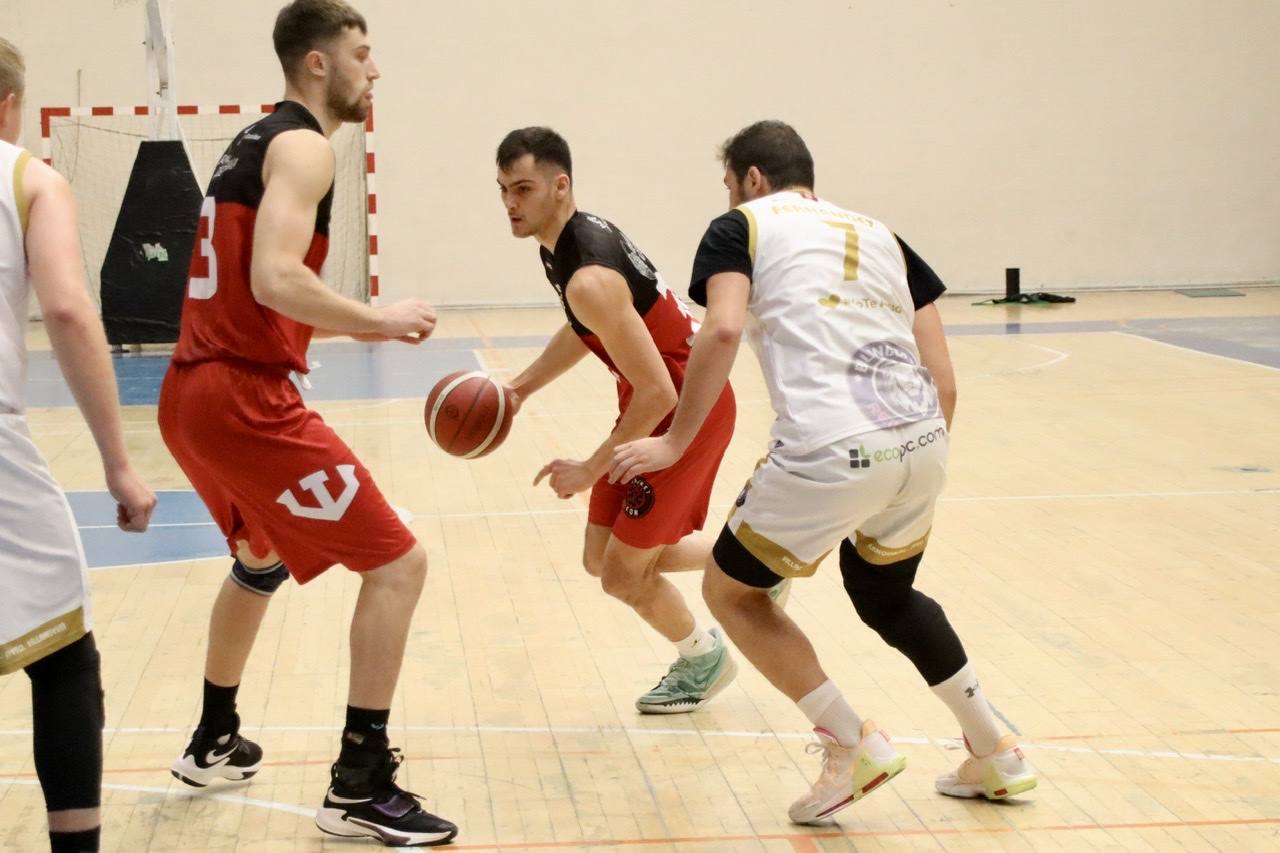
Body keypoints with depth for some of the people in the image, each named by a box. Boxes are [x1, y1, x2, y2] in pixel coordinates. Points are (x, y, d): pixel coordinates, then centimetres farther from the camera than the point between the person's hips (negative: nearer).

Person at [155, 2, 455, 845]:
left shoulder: (254, 141, 20)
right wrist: (380, 322, -13)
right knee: (397, 562, -5)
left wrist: (355, 323, 18)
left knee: (262, 561, 32)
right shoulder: (303, 146, -9)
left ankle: (214, 741, 43)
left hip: (195, 392, 10)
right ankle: (361, 785, -3)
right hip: (244, 399, -10)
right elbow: (276, 281, -24)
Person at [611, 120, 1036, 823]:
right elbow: (943, 381, 18)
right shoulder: (877, 234, 25)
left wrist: (676, 442, -3)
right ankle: (995, 754, 35)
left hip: (830, 450, -6)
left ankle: (852, 745, 14)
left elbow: (724, 328, -10)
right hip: (921, 443, 6)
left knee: (731, 591, 18)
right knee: (885, 595, 33)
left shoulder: (743, 225, 11)